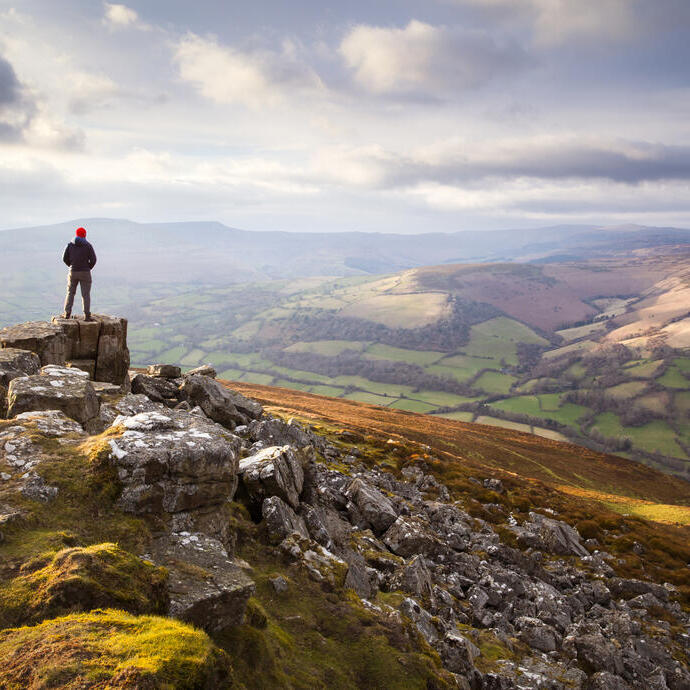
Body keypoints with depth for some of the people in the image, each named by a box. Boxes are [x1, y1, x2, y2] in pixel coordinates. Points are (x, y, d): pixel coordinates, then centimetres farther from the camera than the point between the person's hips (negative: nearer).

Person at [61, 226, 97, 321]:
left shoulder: (70, 245, 1)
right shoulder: (88, 245, -6)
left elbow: (65, 258, 2)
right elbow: (93, 260, -10)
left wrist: (72, 266, 15)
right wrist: (88, 268, 6)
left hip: (73, 272, 2)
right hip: (85, 273, -2)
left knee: (70, 293, 14)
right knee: (86, 294, 1)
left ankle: (67, 313, 12)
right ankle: (87, 316, -2)